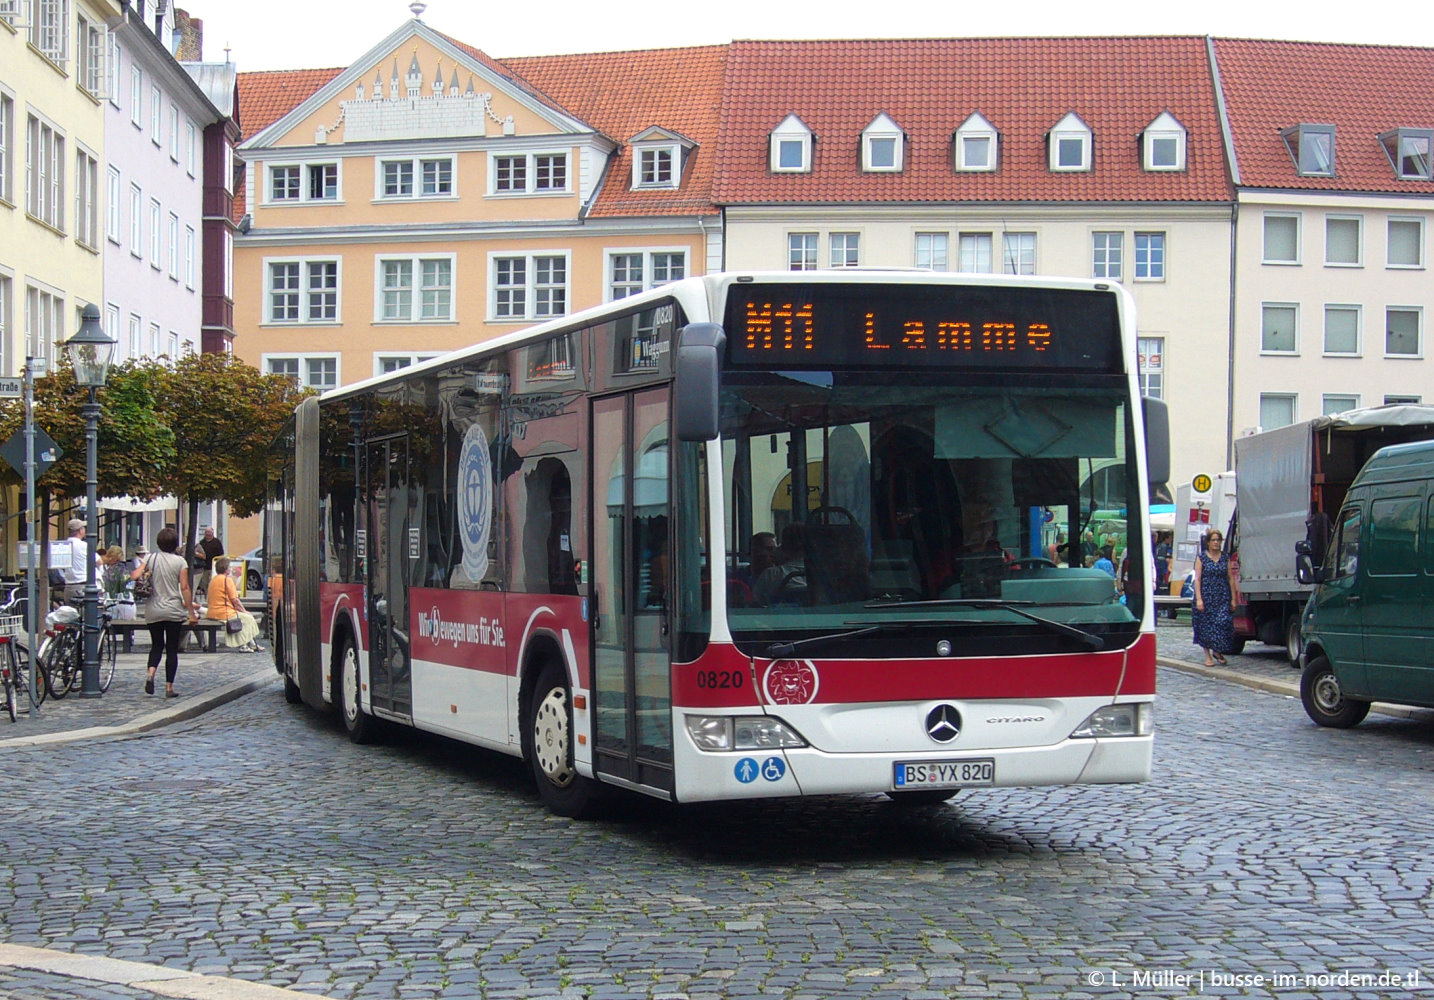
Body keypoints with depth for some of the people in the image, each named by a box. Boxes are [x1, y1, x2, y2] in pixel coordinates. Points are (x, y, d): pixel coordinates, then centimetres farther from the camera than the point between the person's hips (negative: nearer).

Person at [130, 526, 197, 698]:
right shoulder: (180, 562, -5)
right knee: (172, 649, 6)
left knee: (156, 645, 16)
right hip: (174, 611, -2)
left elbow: (134, 576, -10)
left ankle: (151, 673, -11)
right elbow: (185, 588, -9)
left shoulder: (151, 559, 0)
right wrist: (191, 612, -5)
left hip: (153, 611, 2)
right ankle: (169, 687, 3)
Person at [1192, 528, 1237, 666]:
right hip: (1206, 596, -2)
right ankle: (1208, 656, 10)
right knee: (1206, 624, 1)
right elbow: (1197, 579, -3)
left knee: (1224, 622, -11)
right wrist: (1199, 599, -13)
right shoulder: (1202, 558, 2)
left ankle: (1217, 651, 10)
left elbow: (1231, 579, 9)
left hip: (1223, 597, 2)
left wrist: (1233, 599, 4)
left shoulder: (1225, 558, 9)